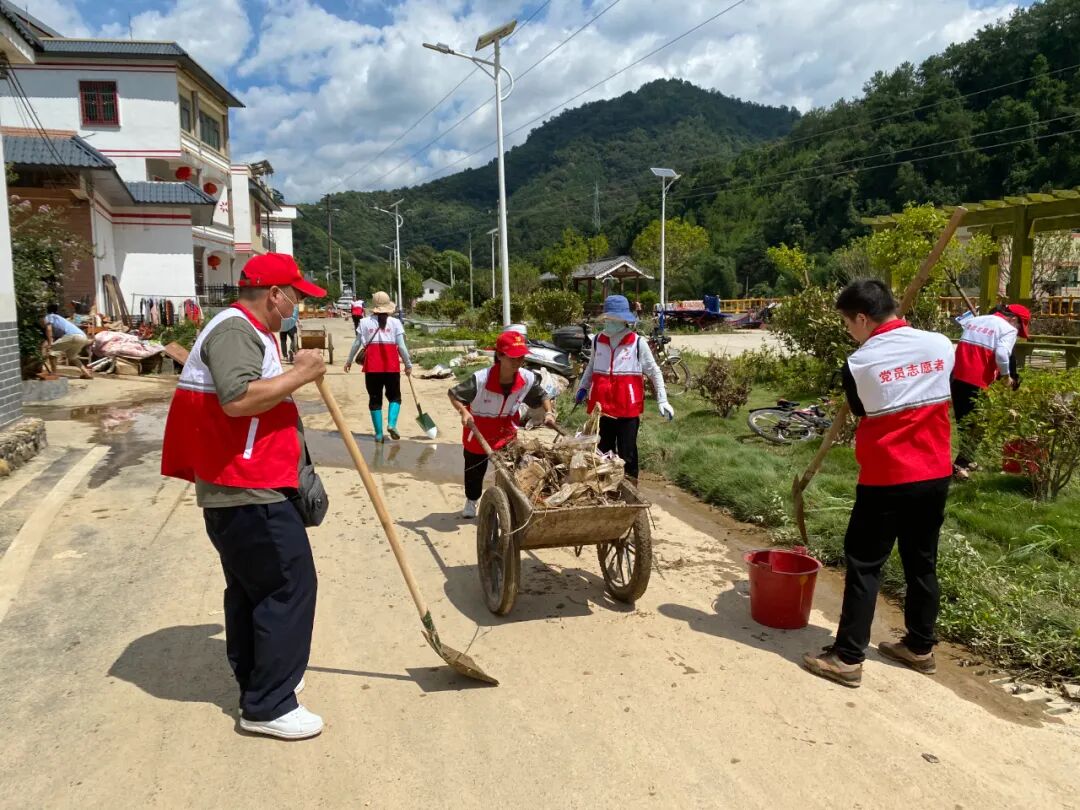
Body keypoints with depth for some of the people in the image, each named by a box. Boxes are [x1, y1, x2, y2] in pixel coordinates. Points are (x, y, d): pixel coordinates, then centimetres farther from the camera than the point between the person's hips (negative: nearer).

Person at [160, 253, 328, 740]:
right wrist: (298, 375, -21)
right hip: (249, 493, -11)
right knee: (291, 585, -7)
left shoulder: (247, 331, 19)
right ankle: (268, 705, 2)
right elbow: (237, 398, -31)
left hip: (239, 490, 11)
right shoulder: (235, 329, -16)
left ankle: (259, 682, 32)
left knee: (251, 588, 18)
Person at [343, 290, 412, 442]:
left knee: (375, 398, 9)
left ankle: (378, 433, 10)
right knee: (394, 396, 14)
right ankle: (391, 424, -10)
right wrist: (408, 364, 8)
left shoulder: (365, 322, 6)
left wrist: (349, 361, 20)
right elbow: (401, 346, -1)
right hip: (391, 365, -1)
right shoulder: (395, 322, 3)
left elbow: (357, 344, 7)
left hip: (372, 365, 1)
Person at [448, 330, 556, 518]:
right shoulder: (481, 379, -33)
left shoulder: (527, 379, -21)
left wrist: (548, 412, -17)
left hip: (506, 433, 2)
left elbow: (542, 396, 0)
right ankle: (471, 502, 47)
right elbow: (452, 393, -22)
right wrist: (464, 412, -36)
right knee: (475, 470, 19)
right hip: (478, 433, -2)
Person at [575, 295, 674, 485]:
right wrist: (582, 387, 16)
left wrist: (662, 400, -5)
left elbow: (654, 372, 0)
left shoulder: (638, 342, -7)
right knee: (603, 452, 15)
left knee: (627, 453, 3)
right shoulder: (598, 341, 4)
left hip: (628, 408, -4)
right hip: (602, 407, 4)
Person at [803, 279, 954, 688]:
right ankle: (920, 647, 29)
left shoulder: (859, 363, -14)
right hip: (935, 475, 5)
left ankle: (847, 657, 5)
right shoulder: (940, 344, -1)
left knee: (864, 564, 2)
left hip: (885, 479, -5)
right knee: (922, 562, 17)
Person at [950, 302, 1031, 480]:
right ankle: (960, 464, -3)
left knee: (964, 420, 18)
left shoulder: (974, 320, 21)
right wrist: (1006, 376, -1)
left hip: (958, 377, 7)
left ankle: (965, 459, 27)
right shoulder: (1009, 329, 0)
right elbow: (1001, 354, -15)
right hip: (978, 381, -6)